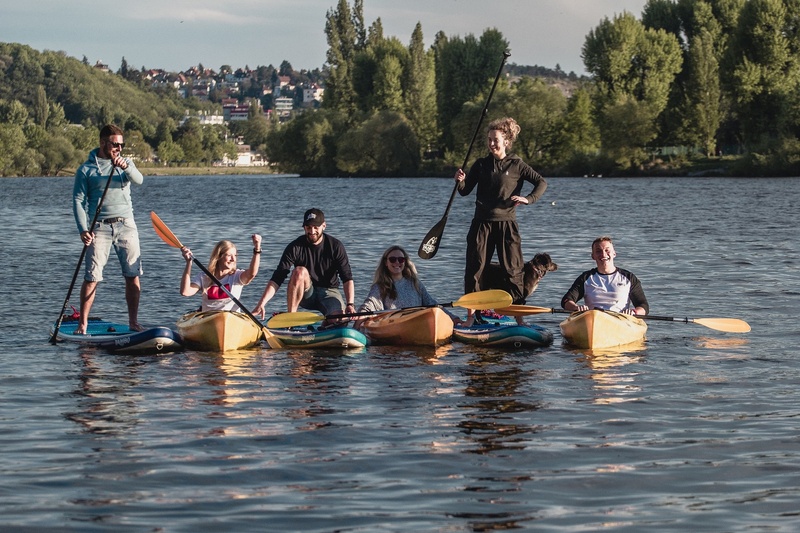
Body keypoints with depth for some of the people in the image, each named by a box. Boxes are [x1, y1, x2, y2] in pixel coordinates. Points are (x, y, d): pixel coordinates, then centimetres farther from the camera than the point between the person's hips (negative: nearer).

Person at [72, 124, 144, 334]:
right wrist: (83, 229, -13)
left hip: (126, 225, 3)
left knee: (133, 275, 0)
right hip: (100, 228, -2)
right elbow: (78, 200, -1)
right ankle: (82, 324, 0)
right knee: (91, 277, -6)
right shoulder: (86, 169, 4)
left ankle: (133, 322, 7)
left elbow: (138, 180, -8)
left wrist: (126, 167, -30)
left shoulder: (125, 164, 12)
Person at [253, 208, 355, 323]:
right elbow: (277, 279, -19)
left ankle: (325, 324, 6)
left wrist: (350, 304, -29)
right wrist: (261, 304, -32)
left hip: (329, 292, 0)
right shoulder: (295, 247, -13)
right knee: (300, 271, -33)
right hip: (306, 294, 0)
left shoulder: (335, 246, -10)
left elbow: (347, 278, -13)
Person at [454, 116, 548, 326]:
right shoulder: (481, 165, 8)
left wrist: (528, 199, -14)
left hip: (506, 224, -2)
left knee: (512, 270, -1)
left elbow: (542, 183, 1)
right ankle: (470, 315, 4)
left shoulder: (516, 165, 0)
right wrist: (461, 181, -12)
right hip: (482, 223, 2)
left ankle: (519, 317, 3)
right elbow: (465, 191, 9)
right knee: (474, 269, -1)